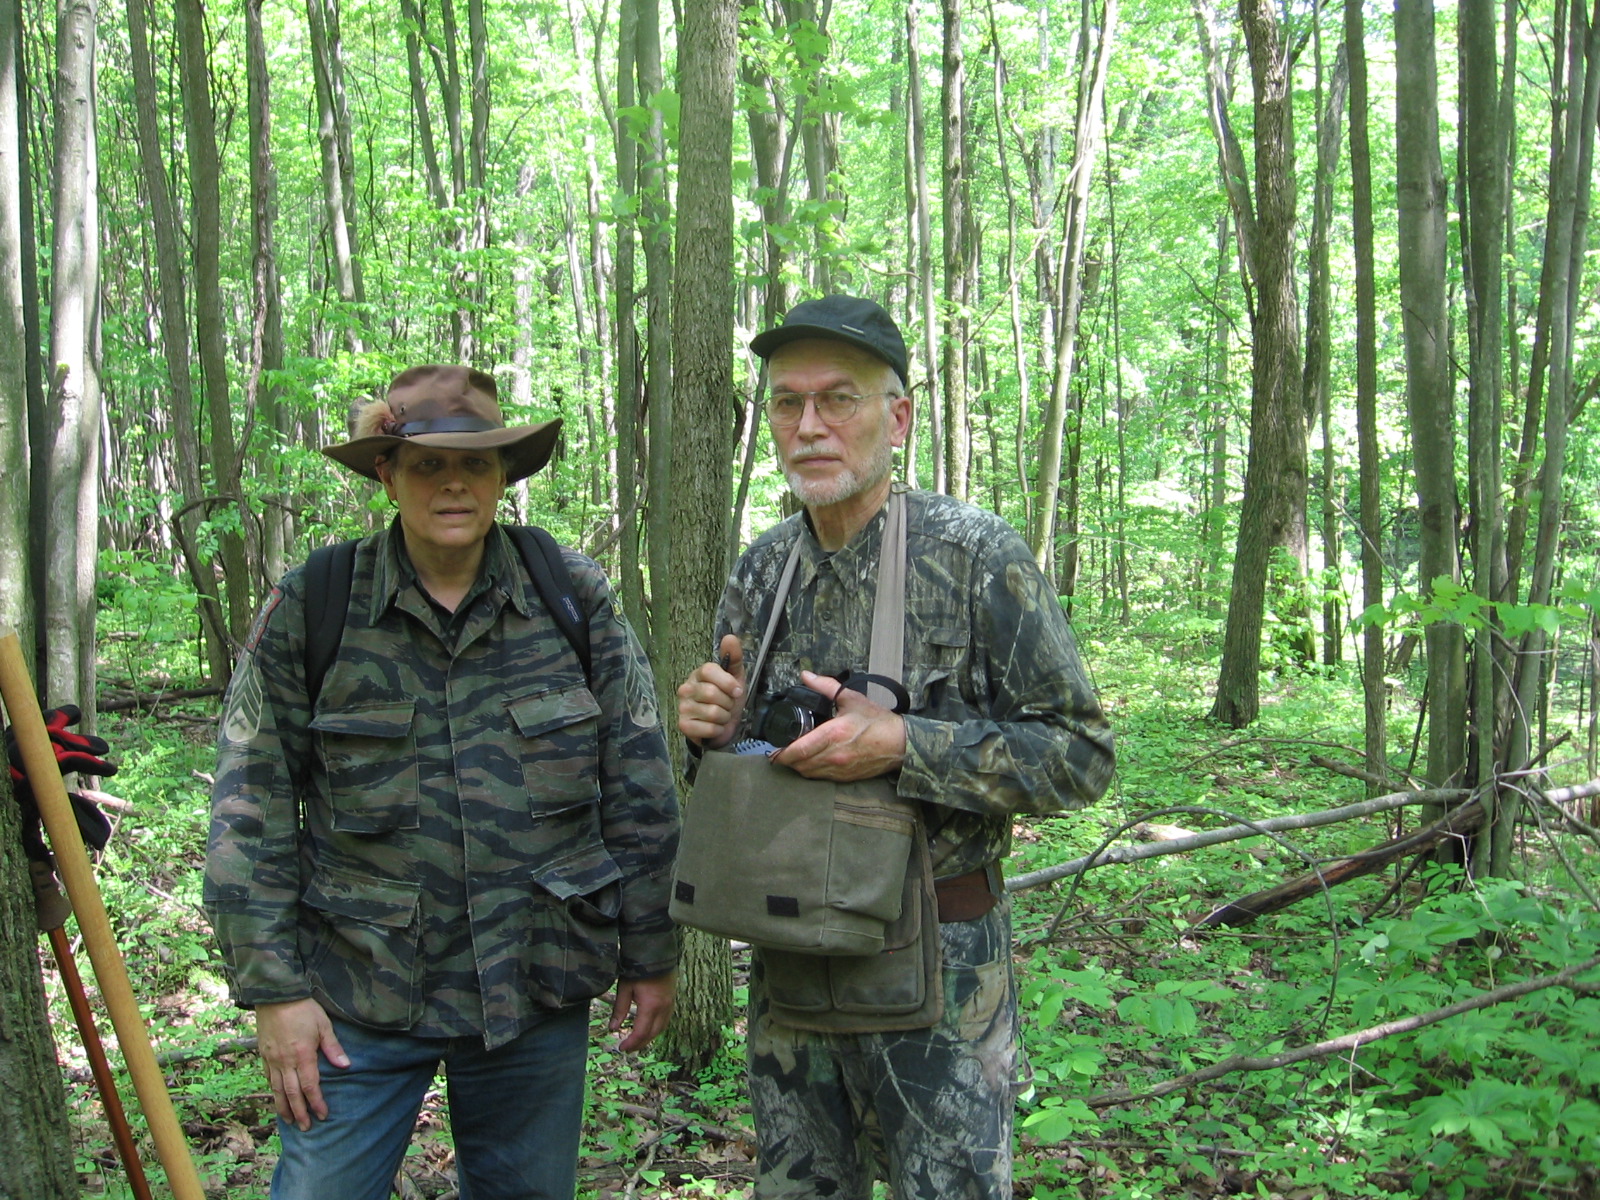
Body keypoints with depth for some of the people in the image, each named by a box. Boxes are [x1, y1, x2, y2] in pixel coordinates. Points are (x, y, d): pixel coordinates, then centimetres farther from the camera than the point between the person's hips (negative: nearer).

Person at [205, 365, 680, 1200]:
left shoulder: (573, 598, -3)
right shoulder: (309, 608, -5)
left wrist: (650, 956, 4)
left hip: (539, 989, 2)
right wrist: (272, 989, -5)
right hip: (362, 990, -1)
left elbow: (638, 791, 2)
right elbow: (252, 812, -2)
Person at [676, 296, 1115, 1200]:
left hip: (939, 961, -5)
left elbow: (1081, 755, -14)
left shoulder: (976, 556, -13)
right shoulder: (762, 571, 4)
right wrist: (718, 729, -8)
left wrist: (905, 747, -25)